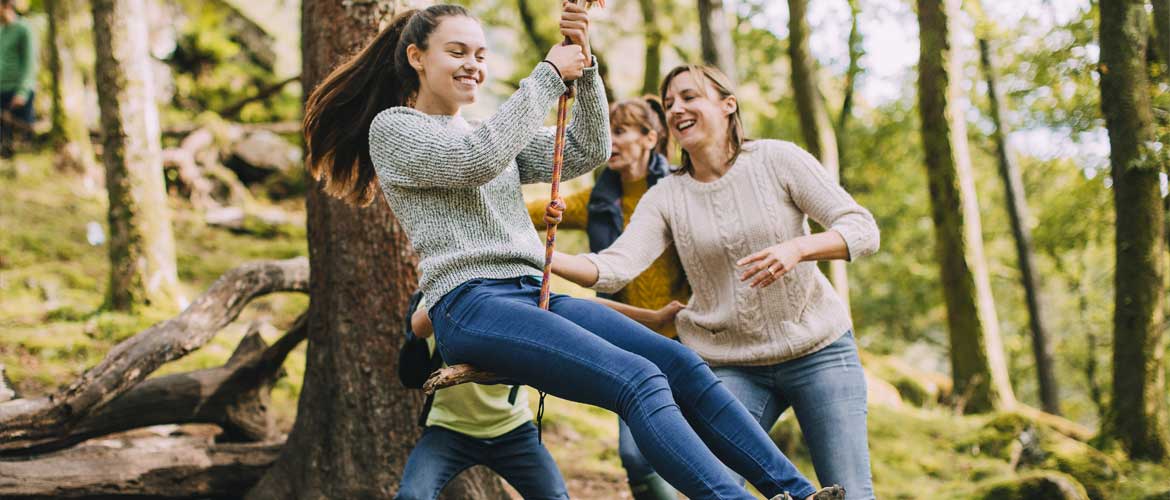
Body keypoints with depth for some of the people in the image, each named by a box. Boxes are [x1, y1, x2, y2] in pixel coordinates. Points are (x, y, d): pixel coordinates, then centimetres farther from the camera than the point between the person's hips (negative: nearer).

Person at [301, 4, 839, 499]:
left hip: (533, 295, 7)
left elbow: (588, 152, 17)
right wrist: (548, 75, -7)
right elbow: (476, 159, -13)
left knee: (683, 365, -12)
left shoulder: (498, 135, 27)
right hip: (468, 304, -7)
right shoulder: (392, 128, 6)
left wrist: (584, 64, 4)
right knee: (638, 380, -28)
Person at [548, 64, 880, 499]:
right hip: (732, 365, 2)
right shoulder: (666, 197, 1)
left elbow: (863, 229, -9)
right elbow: (615, 267, -13)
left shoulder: (777, 160, -5)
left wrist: (797, 247, -29)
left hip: (819, 351, -2)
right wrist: (547, 259, -32)